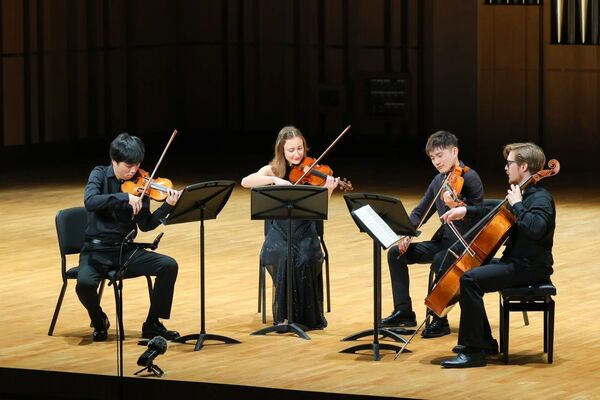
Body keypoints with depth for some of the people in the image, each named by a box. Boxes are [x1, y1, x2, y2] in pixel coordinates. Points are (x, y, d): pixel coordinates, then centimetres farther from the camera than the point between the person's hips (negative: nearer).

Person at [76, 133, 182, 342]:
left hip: (125, 250, 3)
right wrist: (124, 197, -33)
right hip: (97, 249, -3)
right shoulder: (100, 175, -4)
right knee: (85, 283, -33)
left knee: (169, 266, -17)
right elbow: (90, 201, -24)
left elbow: (146, 225, -1)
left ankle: (152, 324, -1)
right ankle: (99, 322, 1)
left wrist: (168, 206, -17)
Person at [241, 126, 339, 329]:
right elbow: (245, 182, -16)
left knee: (305, 259, -31)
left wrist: (328, 190, -28)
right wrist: (274, 180, -28)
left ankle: (309, 316, -14)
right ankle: (284, 315, -18)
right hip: (279, 233, 0)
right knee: (285, 258, -32)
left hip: (305, 233, 0)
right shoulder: (272, 170, 3)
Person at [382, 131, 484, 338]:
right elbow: (420, 212, 17)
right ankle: (403, 311, 4)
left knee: (440, 261, -36)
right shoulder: (439, 181, 9)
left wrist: (456, 206, -42)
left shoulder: (470, 178, -14)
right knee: (396, 253, 1)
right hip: (443, 241, 8)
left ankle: (440, 320, -24)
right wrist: (406, 234, -1)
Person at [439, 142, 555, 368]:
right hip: (517, 262, 11)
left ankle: (473, 351, -22)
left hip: (530, 267, -11)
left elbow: (535, 228, -37)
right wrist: (466, 211, 21)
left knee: (470, 280, -24)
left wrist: (516, 205, -24)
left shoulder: (540, 198, -16)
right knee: (466, 274, 14)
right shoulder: (525, 195, 15)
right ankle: (485, 343, 17)